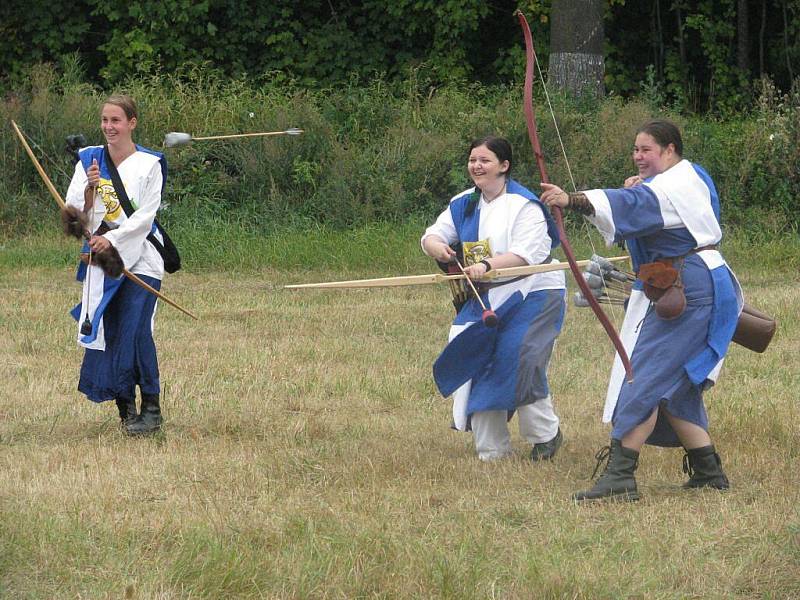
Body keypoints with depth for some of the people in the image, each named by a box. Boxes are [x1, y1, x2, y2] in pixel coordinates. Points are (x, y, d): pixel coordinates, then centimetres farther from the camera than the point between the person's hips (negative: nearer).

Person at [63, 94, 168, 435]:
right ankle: (125, 407, 11)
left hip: (140, 259, -4)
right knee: (108, 332, 1)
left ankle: (151, 408, -6)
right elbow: (73, 211, 1)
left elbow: (145, 216, -8)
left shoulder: (150, 164, -2)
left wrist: (112, 239, -18)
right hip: (103, 263, 4)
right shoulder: (89, 160, 7)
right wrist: (89, 186, -17)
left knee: (136, 331, -14)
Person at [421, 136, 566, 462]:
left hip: (530, 296, -7)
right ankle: (492, 450, 9)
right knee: (477, 365, -2)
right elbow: (432, 235, 9)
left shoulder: (524, 205, -13)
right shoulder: (464, 205, 9)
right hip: (484, 300, 7)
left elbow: (526, 254, -23)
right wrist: (436, 246, -17)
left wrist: (488, 265, -37)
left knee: (516, 360, -20)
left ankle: (545, 434, 1)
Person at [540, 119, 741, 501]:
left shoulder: (675, 186, -16)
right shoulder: (694, 177, 18)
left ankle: (620, 476, -23)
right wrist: (639, 187, 3)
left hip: (687, 292, -11)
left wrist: (572, 200, -47)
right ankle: (708, 471, 20)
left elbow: (634, 206, -34)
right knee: (672, 387, 15)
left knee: (646, 377, -16)